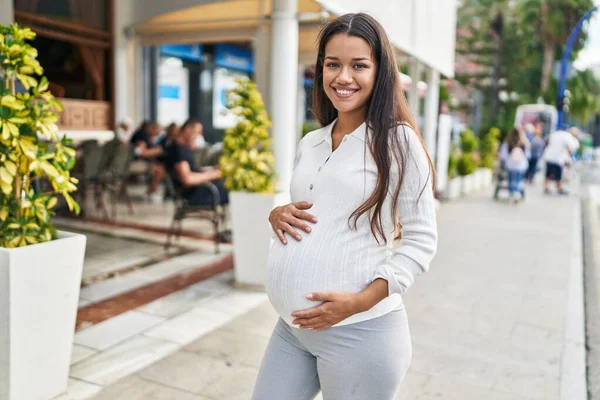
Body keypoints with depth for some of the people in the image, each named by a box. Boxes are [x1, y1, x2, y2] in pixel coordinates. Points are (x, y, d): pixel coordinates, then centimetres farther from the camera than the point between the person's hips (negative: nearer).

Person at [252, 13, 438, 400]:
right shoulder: (308, 144, 11)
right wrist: (278, 215, -1)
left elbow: (421, 240, -9)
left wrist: (362, 300, -19)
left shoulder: (397, 140, -7)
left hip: (358, 331, -5)